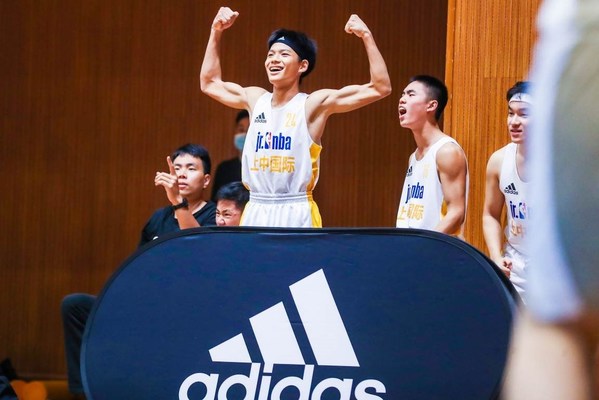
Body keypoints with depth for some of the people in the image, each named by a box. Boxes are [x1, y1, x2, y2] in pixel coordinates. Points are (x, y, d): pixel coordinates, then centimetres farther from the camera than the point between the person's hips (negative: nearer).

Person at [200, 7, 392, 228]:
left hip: (296, 215, -5)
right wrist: (216, 32, 23)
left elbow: (380, 88, -9)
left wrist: (367, 36, -13)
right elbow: (209, 83, 29)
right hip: (255, 213, 5)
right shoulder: (255, 99, 12)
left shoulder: (314, 104, -4)